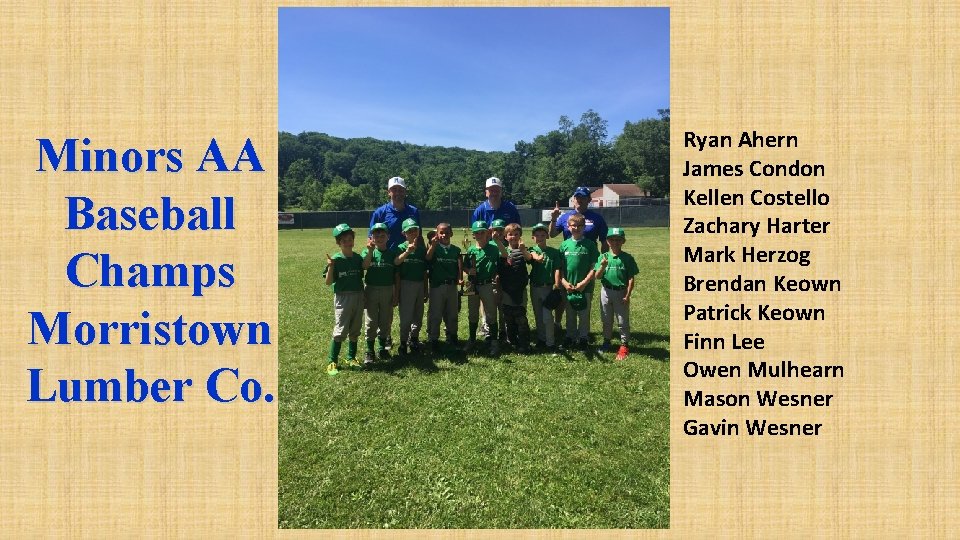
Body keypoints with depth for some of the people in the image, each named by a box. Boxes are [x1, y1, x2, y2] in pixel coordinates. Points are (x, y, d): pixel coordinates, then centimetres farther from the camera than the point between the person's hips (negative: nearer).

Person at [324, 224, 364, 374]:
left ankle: (351, 357, 28)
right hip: (342, 297, -5)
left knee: (355, 330, 14)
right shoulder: (335, 259, -9)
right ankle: (332, 361, 5)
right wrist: (330, 267, -25)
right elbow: (328, 282, -14)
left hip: (358, 297, 5)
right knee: (340, 331, -6)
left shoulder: (358, 258, 4)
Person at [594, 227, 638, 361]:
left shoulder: (627, 258, -6)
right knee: (606, 320, 16)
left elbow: (631, 279, -6)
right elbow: (597, 276, -5)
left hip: (621, 292, -2)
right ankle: (606, 342, 32)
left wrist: (628, 295, -12)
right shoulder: (603, 257, -1)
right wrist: (603, 266, -24)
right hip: (606, 291, 3)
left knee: (623, 320, 6)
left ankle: (623, 345, 18)